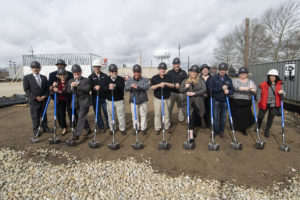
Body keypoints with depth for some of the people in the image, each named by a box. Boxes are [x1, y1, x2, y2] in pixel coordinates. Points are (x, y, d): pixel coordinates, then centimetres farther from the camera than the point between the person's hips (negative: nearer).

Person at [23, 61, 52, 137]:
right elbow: (26, 89, -7)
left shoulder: (44, 77, 10)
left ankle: (45, 127, 25)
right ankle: (36, 130, 15)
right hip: (34, 101, -3)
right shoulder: (27, 77, -2)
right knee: (35, 116, 4)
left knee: (44, 115, 13)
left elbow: (47, 88, 10)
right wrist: (35, 97, -15)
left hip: (43, 100, 4)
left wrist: (45, 96, -7)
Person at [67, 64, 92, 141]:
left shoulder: (86, 80, -4)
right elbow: (68, 92, 5)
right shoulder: (70, 81, 11)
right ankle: (88, 130, 31)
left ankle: (76, 135, -8)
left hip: (84, 102, -6)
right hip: (76, 102, 6)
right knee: (81, 118, 14)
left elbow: (88, 89, -19)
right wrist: (71, 87, -16)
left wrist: (77, 86, -25)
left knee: (81, 118, -9)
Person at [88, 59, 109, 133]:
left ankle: (110, 125, 25)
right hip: (95, 98, 1)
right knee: (98, 113, 7)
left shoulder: (105, 76, 4)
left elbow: (108, 86, -4)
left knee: (107, 112, 7)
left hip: (104, 97, 0)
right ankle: (101, 127, 20)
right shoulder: (91, 77, 4)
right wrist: (94, 88, -28)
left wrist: (100, 87, -19)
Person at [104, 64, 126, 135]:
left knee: (121, 115, 5)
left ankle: (122, 128, 20)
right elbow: (103, 88, -11)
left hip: (119, 100, -1)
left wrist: (115, 86, -37)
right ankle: (112, 128, 28)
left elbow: (122, 86, -20)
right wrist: (108, 88, -32)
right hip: (109, 100, 1)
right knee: (110, 115, 11)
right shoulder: (107, 79, 2)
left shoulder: (121, 79, -1)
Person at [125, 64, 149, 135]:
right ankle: (136, 128, 23)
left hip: (143, 100, -2)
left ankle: (143, 128, 17)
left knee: (143, 115, 4)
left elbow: (147, 87, -16)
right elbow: (125, 88, -4)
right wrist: (131, 86, -24)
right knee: (135, 115, 8)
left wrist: (138, 86, -26)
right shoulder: (130, 80, 7)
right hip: (133, 100, 2)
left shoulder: (144, 80, 1)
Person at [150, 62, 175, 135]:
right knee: (157, 114, 3)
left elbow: (173, 86, -3)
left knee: (167, 114, 10)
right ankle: (157, 128, 13)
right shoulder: (154, 78, 0)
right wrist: (159, 85, -24)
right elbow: (152, 87, -8)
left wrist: (166, 84, -21)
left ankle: (167, 127, 23)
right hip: (157, 99, -1)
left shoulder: (168, 77, 6)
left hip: (167, 99, 2)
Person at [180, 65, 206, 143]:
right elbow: (180, 90, 10)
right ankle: (191, 135, -3)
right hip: (189, 101, 0)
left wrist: (194, 93, -15)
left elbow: (204, 90, -6)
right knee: (191, 117, -7)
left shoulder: (201, 80, 6)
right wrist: (185, 87, -10)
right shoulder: (185, 81, 11)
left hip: (198, 101, 0)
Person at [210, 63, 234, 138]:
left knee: (223, 117, 11)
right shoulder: (214, 78, -3)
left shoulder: (229, 79, 7)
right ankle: (215, 131, 16)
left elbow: (232, 89, 6)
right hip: (216, 100, -3)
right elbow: (211, 89, -13)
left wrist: (228, 91, -17)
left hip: (224, 101, 3)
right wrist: (221, 88, -21)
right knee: (215, 117, 2)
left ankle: (221, 131, 24)